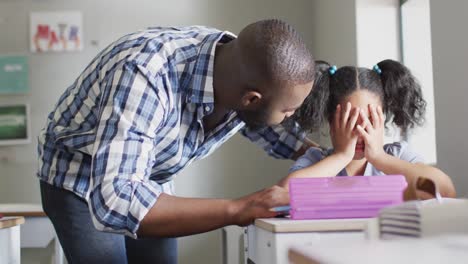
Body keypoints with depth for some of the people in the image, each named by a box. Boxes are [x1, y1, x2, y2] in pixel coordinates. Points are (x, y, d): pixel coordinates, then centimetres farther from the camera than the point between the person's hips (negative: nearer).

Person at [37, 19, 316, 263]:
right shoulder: (145, 74, -40)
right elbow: (114, 203, -47)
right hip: (77, 180, -5)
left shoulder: (247, 77, -19)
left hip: (149, 182, 6)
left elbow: (279, 134, 4)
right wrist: (237, 209, -46)